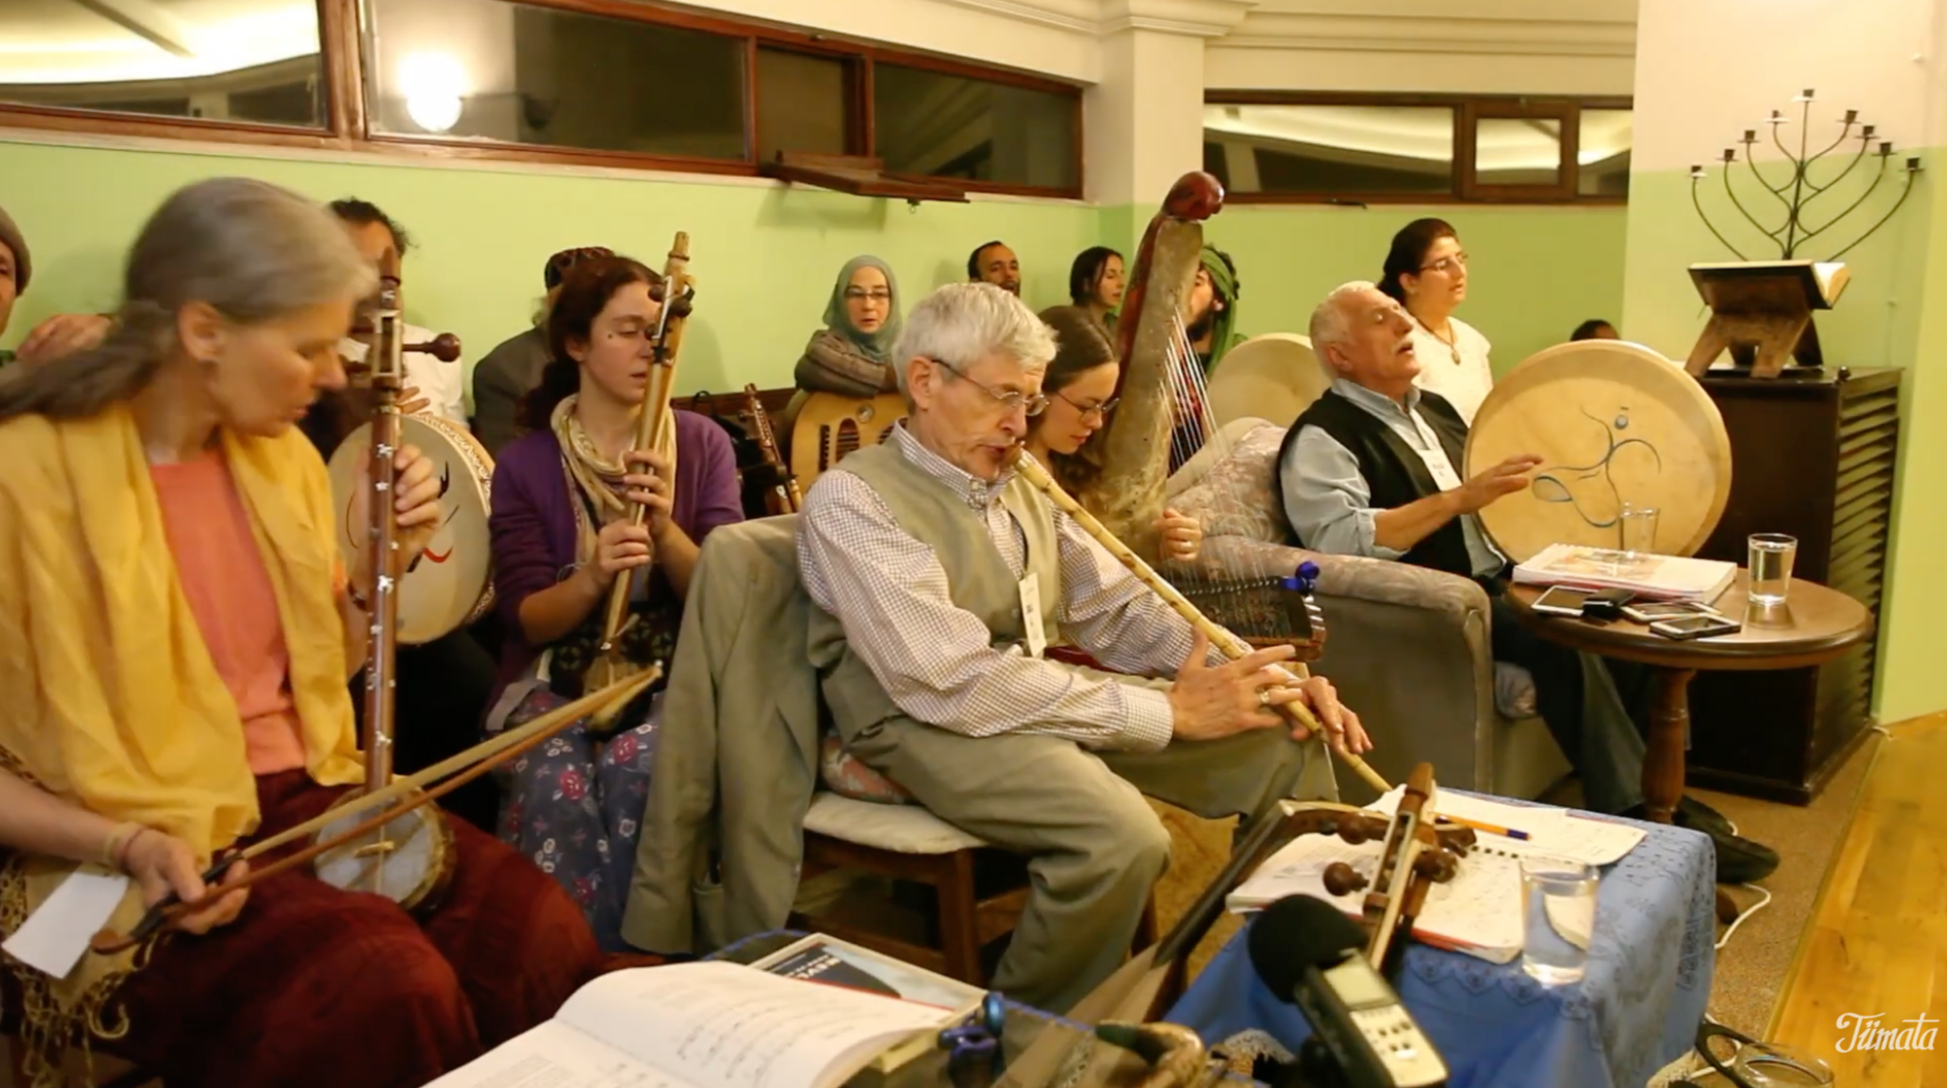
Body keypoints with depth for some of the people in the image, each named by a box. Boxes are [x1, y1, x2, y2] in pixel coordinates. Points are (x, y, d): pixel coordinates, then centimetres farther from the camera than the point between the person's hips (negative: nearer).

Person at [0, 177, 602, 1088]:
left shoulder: (278, 454, 7)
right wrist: (127, 844, -22)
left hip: (306, 797, 6)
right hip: (137, 862, -5)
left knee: (541, 933, -19)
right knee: (383, 988, -29)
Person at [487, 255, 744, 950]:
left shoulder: (702, 445, 2)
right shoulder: (525, 463, 0)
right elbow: (527, 619, -4)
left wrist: (666, 528, -20)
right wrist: (594, 576, -24)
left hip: (672, 672, 0)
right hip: (556, 676, 1)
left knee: (634, 768, -32)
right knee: (552, 779, -31)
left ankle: (621, 956, -11)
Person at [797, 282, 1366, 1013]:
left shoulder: (1020, 488, 10)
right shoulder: (851, 501, -14)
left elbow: (1118, 608, 11)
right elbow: (955, 682, -24)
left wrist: (1246, 673, -7)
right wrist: (1169, 710, -23)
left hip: (1052, 699, 8)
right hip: (926, 723, -7)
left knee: (1289, 747, -2)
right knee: (1122, 835, -33)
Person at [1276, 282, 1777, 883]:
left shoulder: (1433, 410, 19)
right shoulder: (1322, 437, -8)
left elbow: (1496, 502, 28)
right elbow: (1341, 540, -25)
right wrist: (1459, 498, -26)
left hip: (1500, 580, 9)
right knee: (1563, 637, -29)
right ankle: (1644, 817, -19)